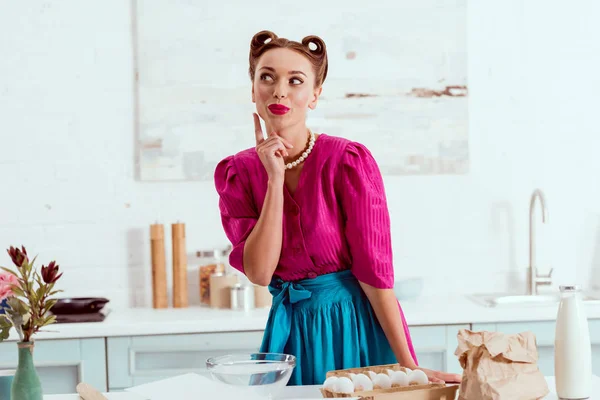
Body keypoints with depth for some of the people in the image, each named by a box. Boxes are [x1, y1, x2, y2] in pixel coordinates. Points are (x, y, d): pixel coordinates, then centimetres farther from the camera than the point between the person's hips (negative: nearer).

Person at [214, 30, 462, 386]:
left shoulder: (350, 160, -14)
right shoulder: (236, 173, -3)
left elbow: (374, 269, -14)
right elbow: (259, 272, -13)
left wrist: (409, 366, -15)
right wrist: (275, 179, -18)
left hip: (358, 323, -3)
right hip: (290, 328, 3)